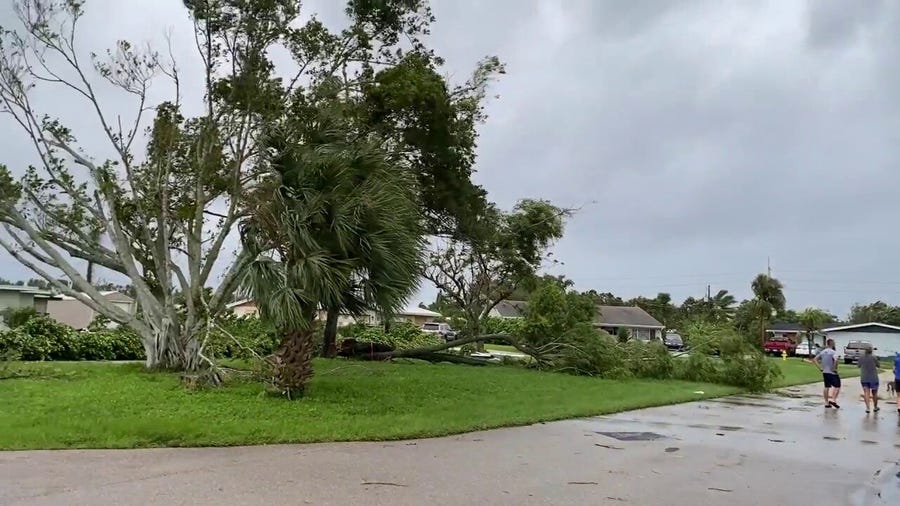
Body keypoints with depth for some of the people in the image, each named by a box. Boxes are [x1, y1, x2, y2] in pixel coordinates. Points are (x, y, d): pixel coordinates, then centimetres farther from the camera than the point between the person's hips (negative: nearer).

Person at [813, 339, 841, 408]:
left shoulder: (822, 352, 7)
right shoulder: (832, 352, -13)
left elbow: (814, 360, 8)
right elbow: (836, 360, -32)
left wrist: (820, 368, 7)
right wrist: (835, 368, -19)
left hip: (825, 372, 6)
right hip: (832, 373, -6)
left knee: (827, 387, 11)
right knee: (837, 386, 3)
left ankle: (826, 403, 14)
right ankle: (833, 400, -8)